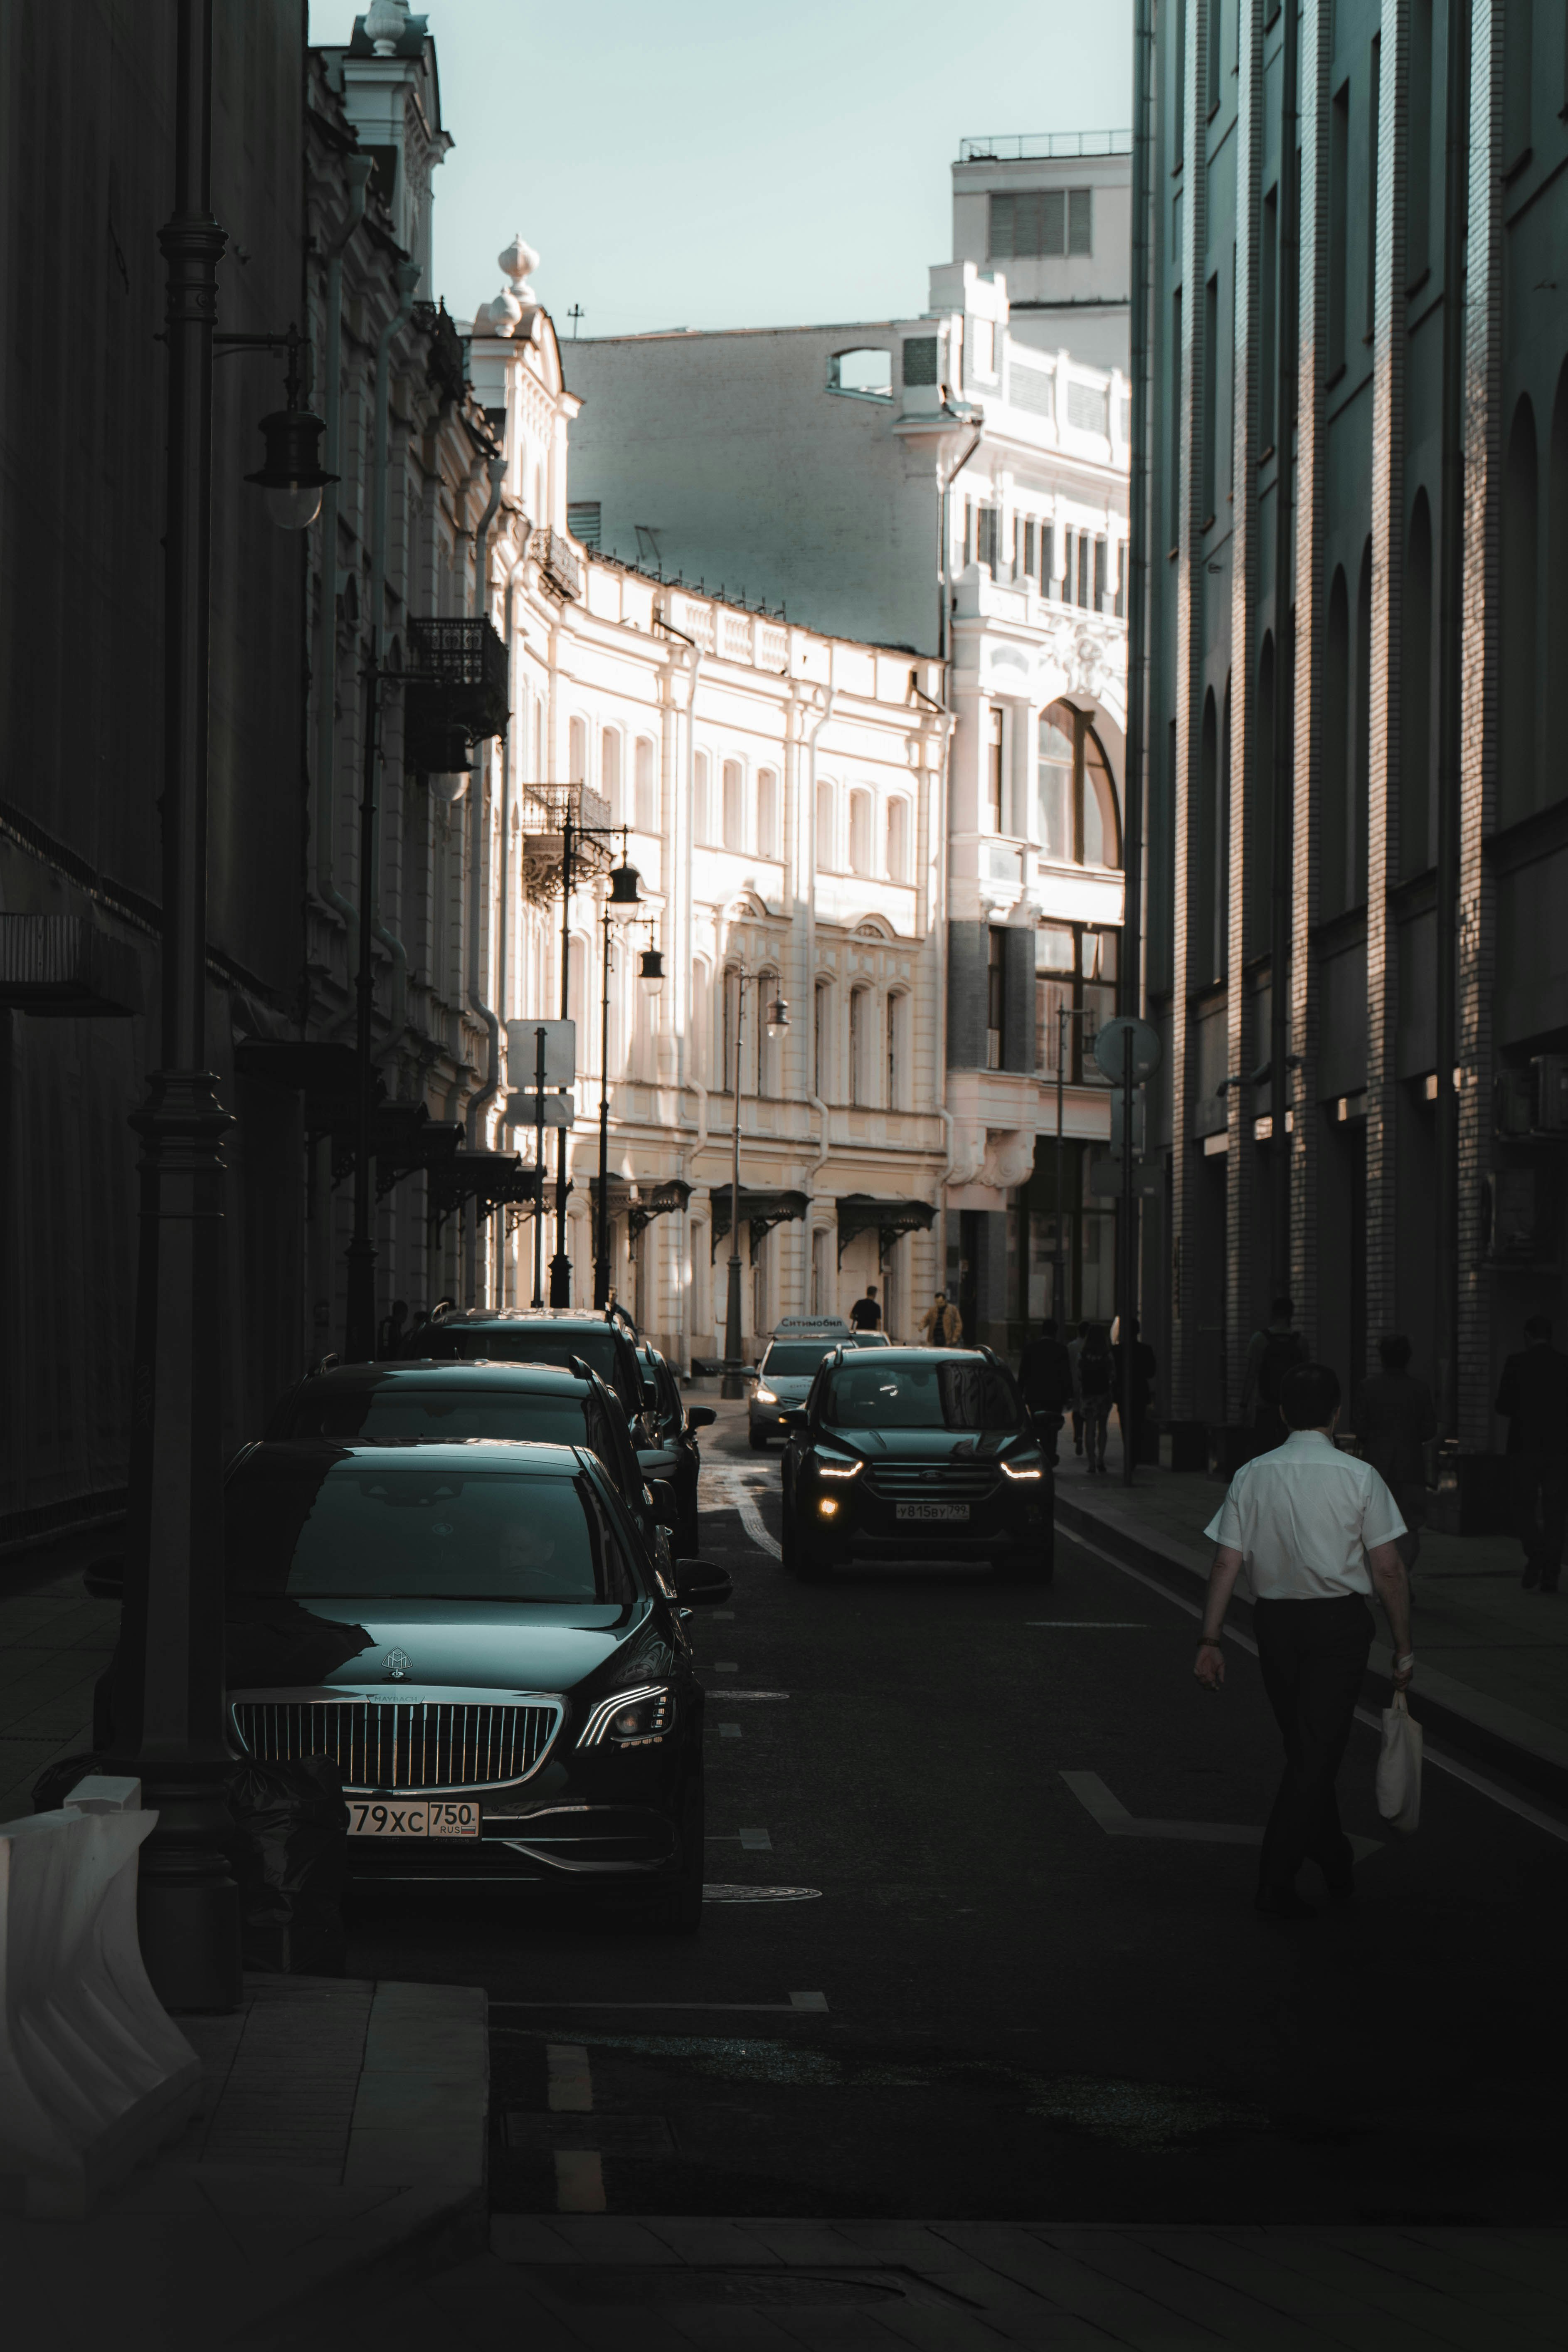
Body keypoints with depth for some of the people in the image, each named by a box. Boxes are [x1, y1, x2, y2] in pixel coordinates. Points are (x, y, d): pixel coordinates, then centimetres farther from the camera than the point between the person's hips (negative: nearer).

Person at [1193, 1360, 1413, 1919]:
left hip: (1275, 1621, 3)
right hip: (1340, 1622, -3)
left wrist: (1210, 1640, -1)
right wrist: (1403, 1646, -1)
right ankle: (1276, 1881, -7)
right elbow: (1389, 1569, -8)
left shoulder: (1252, 1476, 0)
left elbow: (1227, 1563, -3)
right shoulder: (1358, 1477, -7)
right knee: (1317, 1753, -1)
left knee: (1303, 1747, 18)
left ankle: (1336, 1864, 33)